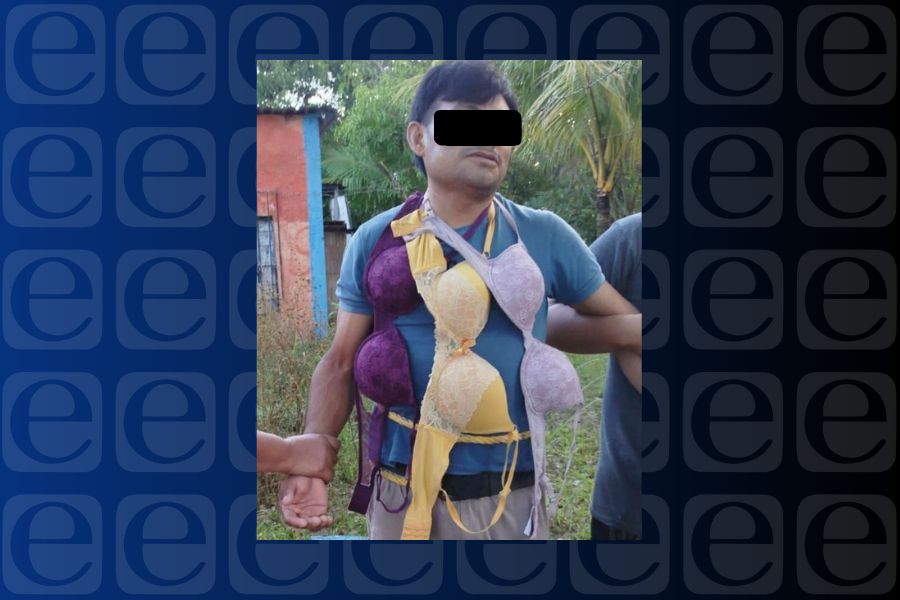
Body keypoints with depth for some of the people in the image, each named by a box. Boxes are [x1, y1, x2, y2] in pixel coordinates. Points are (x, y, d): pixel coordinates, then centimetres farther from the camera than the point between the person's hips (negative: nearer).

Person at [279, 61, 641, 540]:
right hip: (400, 494, 0)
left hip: (511, 498, 0)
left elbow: (626, 331, 2)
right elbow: (341, 363, -1)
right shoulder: (374, 241, -3)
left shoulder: (545, 237, -4)